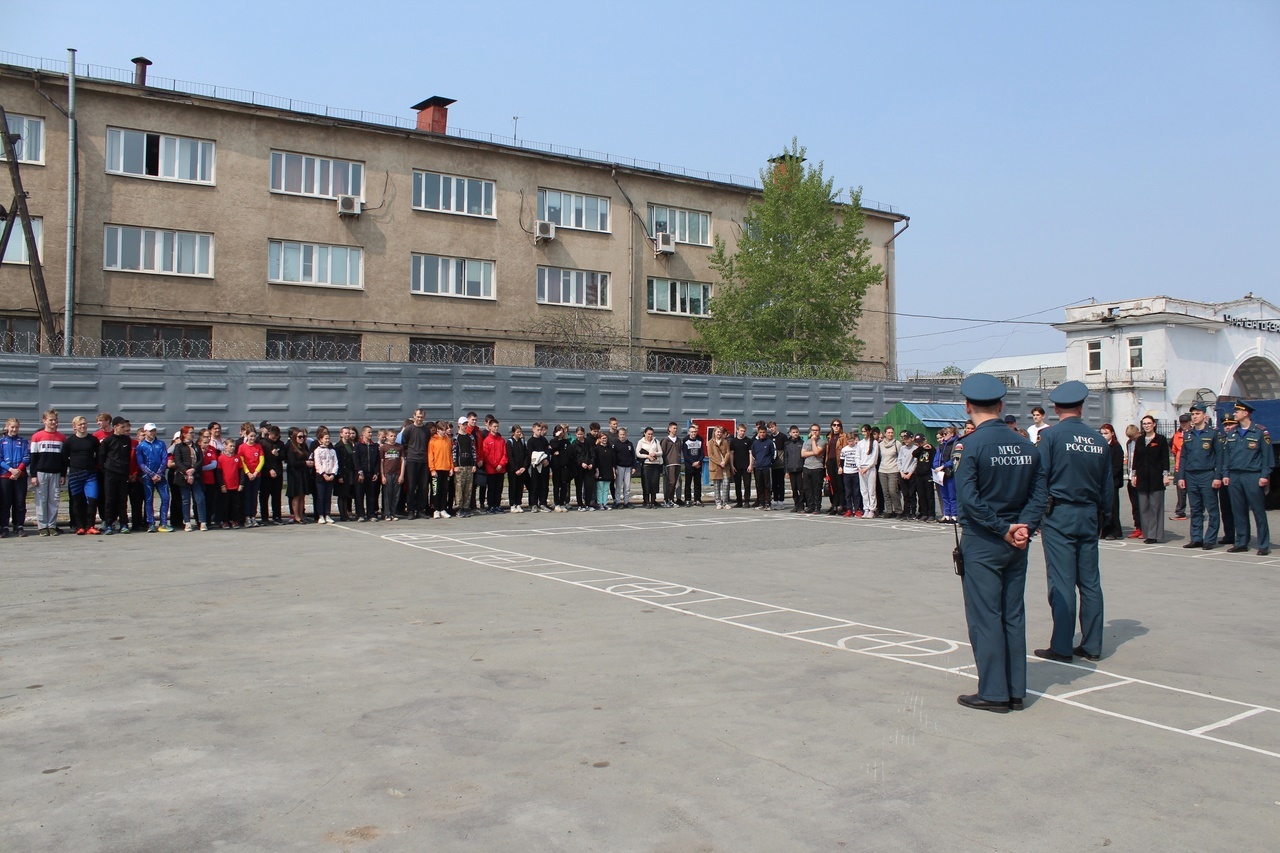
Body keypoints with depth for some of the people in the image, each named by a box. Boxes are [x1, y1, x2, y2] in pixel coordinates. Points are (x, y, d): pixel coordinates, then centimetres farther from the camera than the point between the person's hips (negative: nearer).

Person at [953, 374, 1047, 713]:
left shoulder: (970, 445, -13)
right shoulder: (1026, 445, 5)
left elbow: (968, 498, -19)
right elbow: (1038, 494, 1)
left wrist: (1004, 529, -13)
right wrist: (1024, 527, -7)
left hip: (982, 544, -6)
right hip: (1017, 544, 6)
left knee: (985, 617, 2)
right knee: (1014, 615, 11)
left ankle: (993, 693, 6)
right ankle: (1016, 691, 18)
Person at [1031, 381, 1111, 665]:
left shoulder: (1051, 435, -8)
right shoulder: (1099, 439, 6)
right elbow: (1107, 484, 12)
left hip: (1059, 515, -4)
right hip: (1089, 515, 5)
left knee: (1062, 582, -2)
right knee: (1090, 581, 9)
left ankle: (1062, 647, 1)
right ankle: (1092, 645, 14)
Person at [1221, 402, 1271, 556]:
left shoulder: (1260, 432, -2)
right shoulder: (1232, 434, 13)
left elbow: (1267, 454, -4)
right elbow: (1226, 455, 14)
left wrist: (1264, 475, -10)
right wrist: (1225, 474, 7)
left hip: (1253, 476, -5)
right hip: (1234, 477, 5)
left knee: (1258, 511, -1)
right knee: (1238, 511, 7)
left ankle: (1264, 545, 4)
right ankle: (1241, 543, 14)